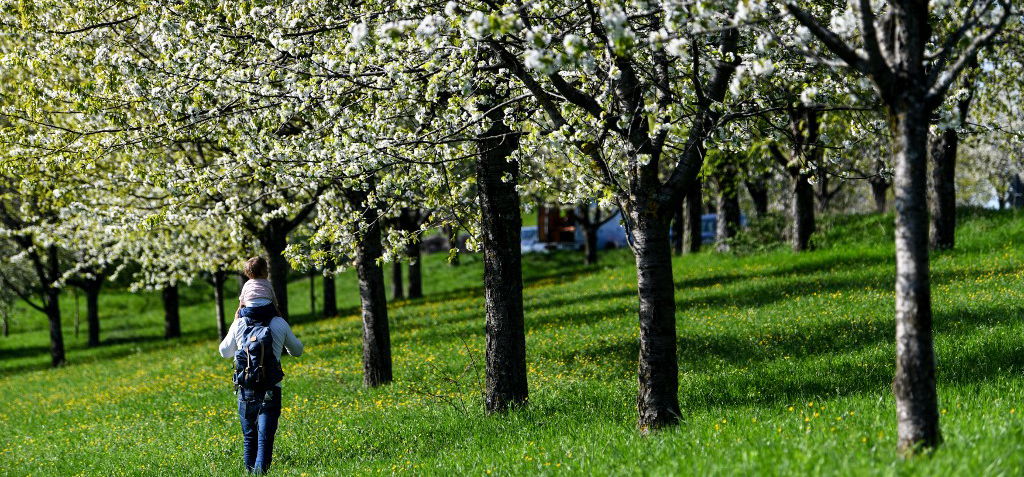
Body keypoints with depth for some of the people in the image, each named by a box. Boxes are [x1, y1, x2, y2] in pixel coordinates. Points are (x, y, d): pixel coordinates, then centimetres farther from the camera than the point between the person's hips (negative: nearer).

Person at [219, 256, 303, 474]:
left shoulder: (239, 325, -2)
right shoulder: (279, 324, -4)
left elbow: (224, 351, 17)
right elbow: (297, 350, 13)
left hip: (245, 391, 2)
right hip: (270, 391, -2)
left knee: (249, 437, 17)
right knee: (265, 438, -7)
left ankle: (250, 471, 22)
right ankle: (260, 470, -21)